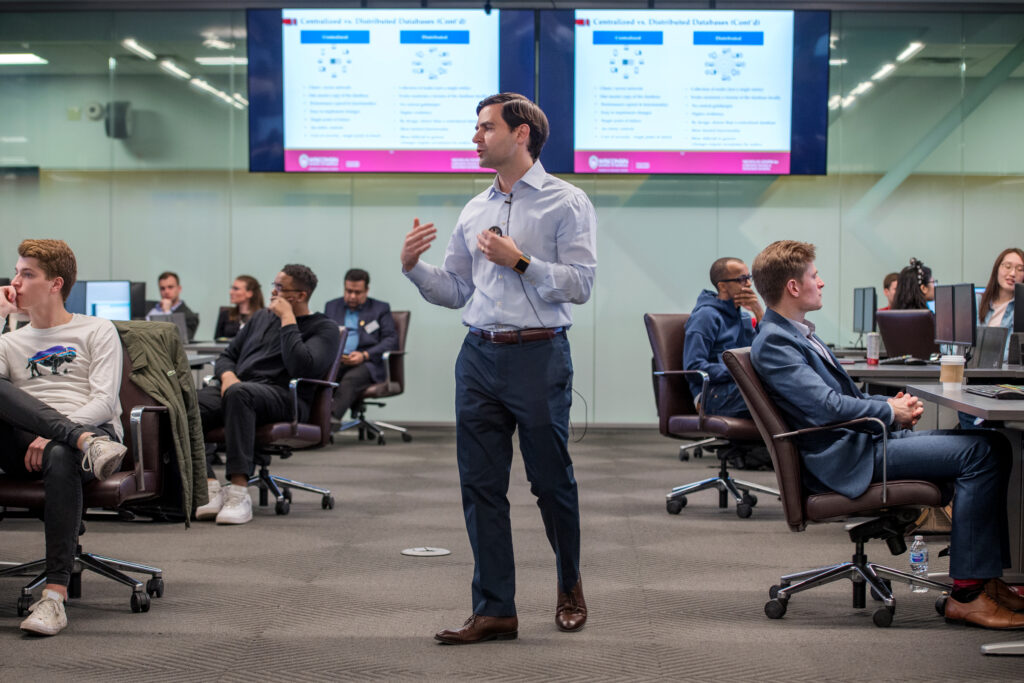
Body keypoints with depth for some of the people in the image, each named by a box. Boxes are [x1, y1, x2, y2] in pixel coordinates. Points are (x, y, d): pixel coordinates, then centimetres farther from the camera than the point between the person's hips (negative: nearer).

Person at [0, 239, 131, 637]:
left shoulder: (97, 331, 14)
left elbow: (104, 401, 0)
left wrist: (52, 436, -16)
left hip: (91, 429, -3)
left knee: (60, 458, -41)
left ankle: (55, 593, -47)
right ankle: (85, 443, -40)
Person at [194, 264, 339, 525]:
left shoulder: (324, 328, 8)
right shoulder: (261, 317, 28)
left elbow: (301, 367, -12)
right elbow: (227, 356, 26)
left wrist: (287, 319, -5)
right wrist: (228, 375, 2)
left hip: (283, 398, -6)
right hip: (239, 386, 6)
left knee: (239, 394, -40)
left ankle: (239, 491, -42)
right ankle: (210, 487, -32)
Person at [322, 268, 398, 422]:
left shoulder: (381, 309, 16)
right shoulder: (331, 306, 26)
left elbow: (391, 340, 4)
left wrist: (365, 355, -12)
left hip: (367, 363, -2)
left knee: (351, 378, -38)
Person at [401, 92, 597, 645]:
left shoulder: (565, 203, -1)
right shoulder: (474, 211, 16)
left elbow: (580, 284, -10)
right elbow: (455, 291, 17)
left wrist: (520, 261, -16)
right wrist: (413, 267, 2)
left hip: (538, 356, -5)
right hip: (479, 355, 5)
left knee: (551, 481, 5)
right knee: (481, 486, 3)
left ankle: (570, 588, 28)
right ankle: (494, 610, 10)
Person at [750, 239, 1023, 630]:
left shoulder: (796, 333, 21)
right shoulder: (773, 342, -13)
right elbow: (827, 407, -22)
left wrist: (891, 403, 7)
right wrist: (891, 412, -9)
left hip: (862, 438, 11)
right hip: (847, 456, -11)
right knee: (978, 453, -19)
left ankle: (988, 579, 0)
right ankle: (966, 594, -19)